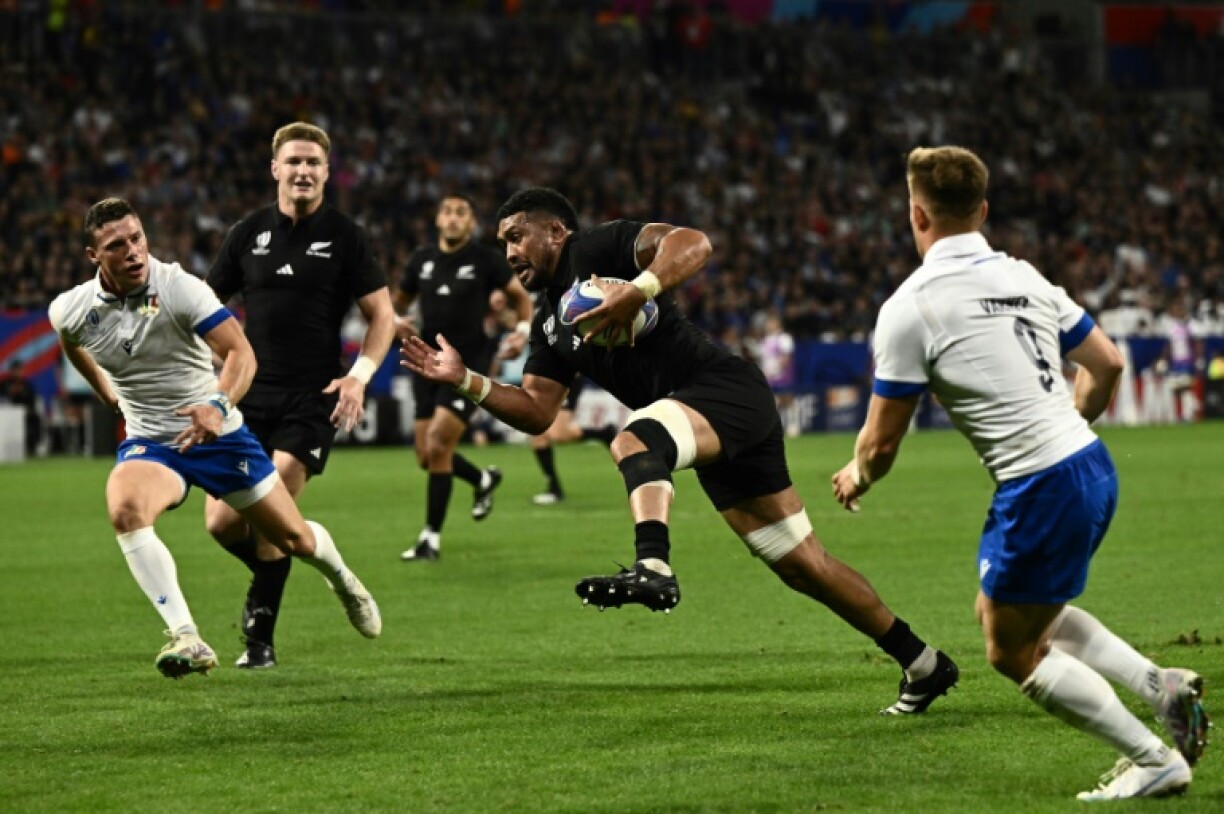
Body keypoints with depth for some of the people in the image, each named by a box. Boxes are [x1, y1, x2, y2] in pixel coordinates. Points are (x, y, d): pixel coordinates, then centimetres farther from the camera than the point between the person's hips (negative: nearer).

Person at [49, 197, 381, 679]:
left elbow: (241, 352, -27)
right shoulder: (70, 311, -10)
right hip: (148, 442, 1)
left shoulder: (180, 287, -20)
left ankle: (343, 581, 47)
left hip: (216, 434, -1)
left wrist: (218, 406, -44)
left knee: (294, 538, 9)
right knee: (124, 511, -34)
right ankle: (186, 639, -33)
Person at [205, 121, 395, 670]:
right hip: (250, 396, 3)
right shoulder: (249, 233, 8)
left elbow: (382, 316, 3)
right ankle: (270, 576, 27)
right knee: (221, 520, -6)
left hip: (313, 399, -3)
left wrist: (360, 375, -12)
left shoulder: (344, 237, 1)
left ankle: (261, 633, -1)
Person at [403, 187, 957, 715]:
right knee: (802, 566, 8)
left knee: (634, 441, -36)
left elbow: (693, 244, -17)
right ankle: (922, 664, 16)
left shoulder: (600, 248, -3)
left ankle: (652, 568, -57)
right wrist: (464, 381, 7)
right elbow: (537, 412, 17)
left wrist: (637, 292, -30)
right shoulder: (549, 324, 22)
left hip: (725, 390, -9)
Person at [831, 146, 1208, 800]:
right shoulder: (1024, 277, 12)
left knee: (1012, 652, 10)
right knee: (1015, 612, 26)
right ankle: (1160, 686, 12)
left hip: (1040, 489, -8)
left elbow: (882, 442, -4)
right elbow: (1107, 364, 17)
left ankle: (1154, 760, 6)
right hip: (1092, 465, 8)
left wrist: (855, 477, 18)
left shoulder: (910, 308, -9)